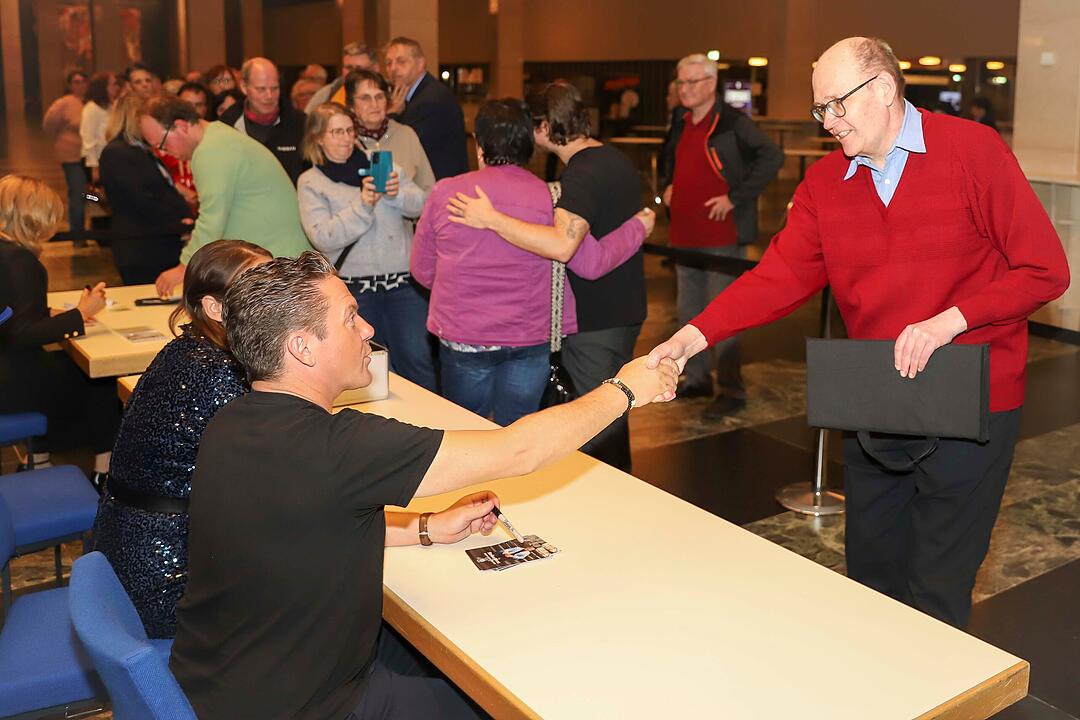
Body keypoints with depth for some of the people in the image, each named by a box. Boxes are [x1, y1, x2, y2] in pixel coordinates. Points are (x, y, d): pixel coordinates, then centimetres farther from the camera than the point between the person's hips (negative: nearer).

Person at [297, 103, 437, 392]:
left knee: (416, 359, -2)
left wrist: (398, 194, -17)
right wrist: (363, 206, -19)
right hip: (355, 288, -1)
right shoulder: (311, 182, 4)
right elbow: (322, 237, -10)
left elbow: (421, 205, 4)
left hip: (403, 280, 1)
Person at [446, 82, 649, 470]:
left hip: (594, 321, -10)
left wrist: (491, 219, -35)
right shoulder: (617, 160, 8)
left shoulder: (582, 174, -23)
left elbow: (562, 245, -38)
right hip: (626, 311, 10)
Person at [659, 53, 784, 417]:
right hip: (684, 234, 8)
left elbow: (772, 157, -19)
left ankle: (731, 390, 3)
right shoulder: (680, 121, 12)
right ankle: (696, 379, 29)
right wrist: (667, 185, 15)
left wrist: (735, 198, -19)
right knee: (689, 311, 16)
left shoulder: (733, 122, -12)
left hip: (721, 235, -8)